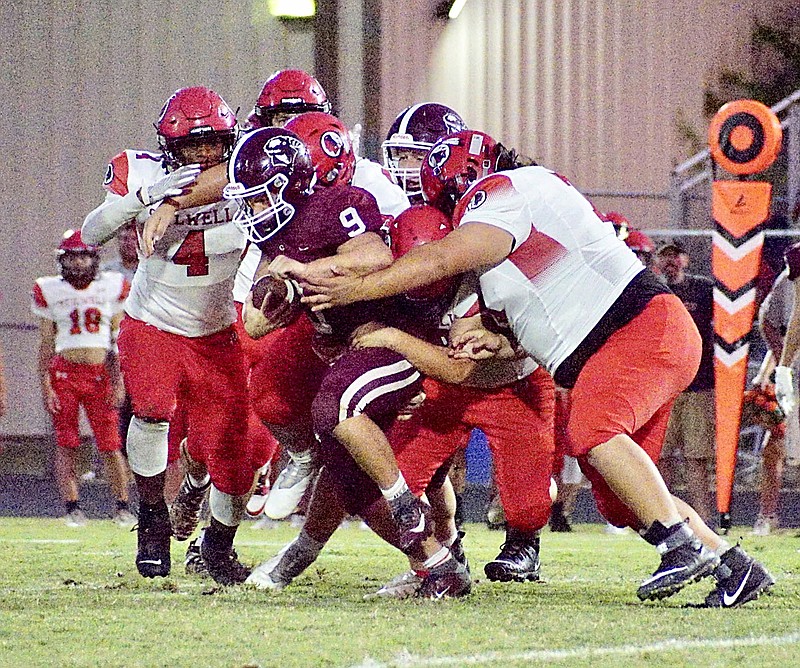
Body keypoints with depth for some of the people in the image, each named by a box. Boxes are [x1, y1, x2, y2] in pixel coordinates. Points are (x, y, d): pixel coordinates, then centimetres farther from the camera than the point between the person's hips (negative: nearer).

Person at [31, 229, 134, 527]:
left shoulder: (112, 287, 6)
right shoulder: (50, 291, 4)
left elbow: (118, 340, 9)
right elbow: (45, 344, 6)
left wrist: (118, 381, 3)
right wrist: (45, 385, 0)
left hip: (100, 374, 0)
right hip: (64, 373, 0)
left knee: (110, 444, -4)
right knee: (66, 444, -4)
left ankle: (122, 506, 5)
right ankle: (72, 506, -1)